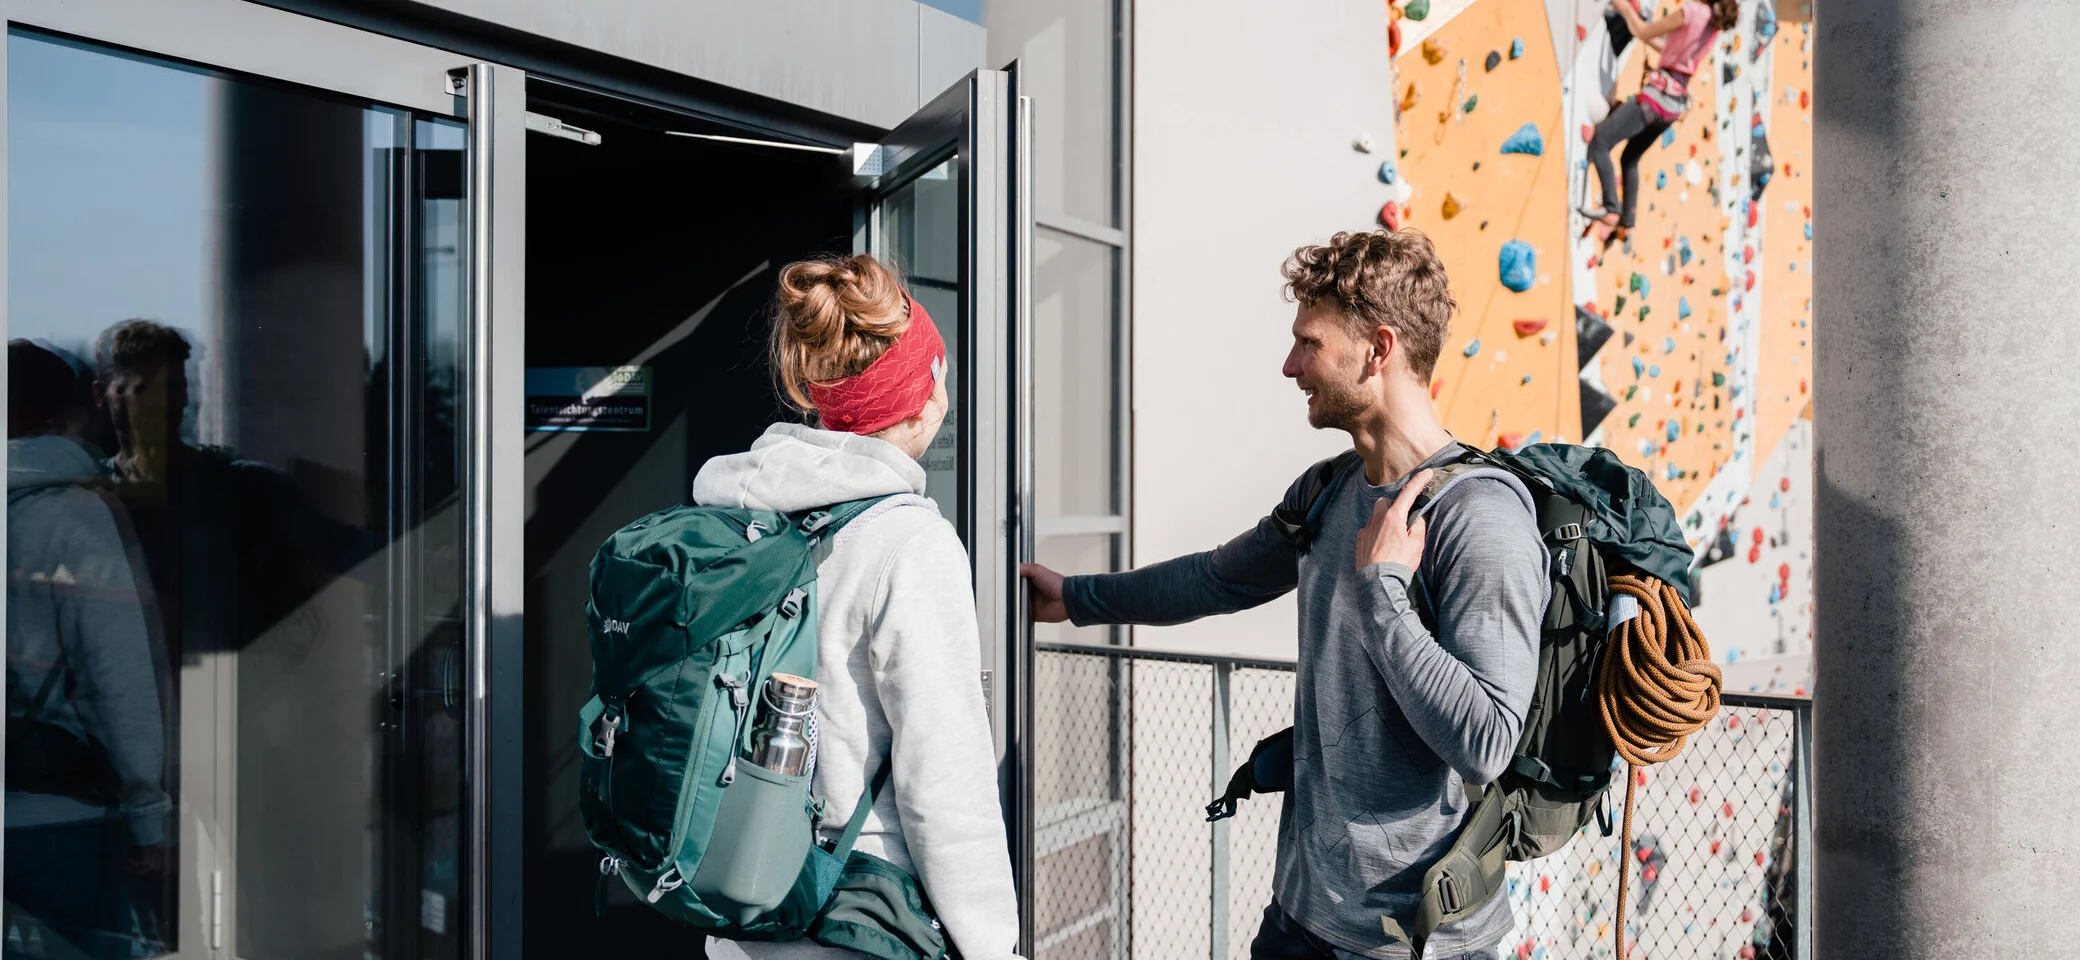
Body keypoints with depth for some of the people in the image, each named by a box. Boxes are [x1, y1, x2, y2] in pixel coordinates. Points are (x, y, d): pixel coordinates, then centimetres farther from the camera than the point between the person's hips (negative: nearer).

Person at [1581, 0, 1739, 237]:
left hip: (1659, 94, -9)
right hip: (1676, 101, 9)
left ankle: (1611, 209, -14)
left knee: (1599, 141, -8)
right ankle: (1627, 221, 19)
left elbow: (1642, 33, -7)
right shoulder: (1713, 22, 12)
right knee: (1630, 159, 20)